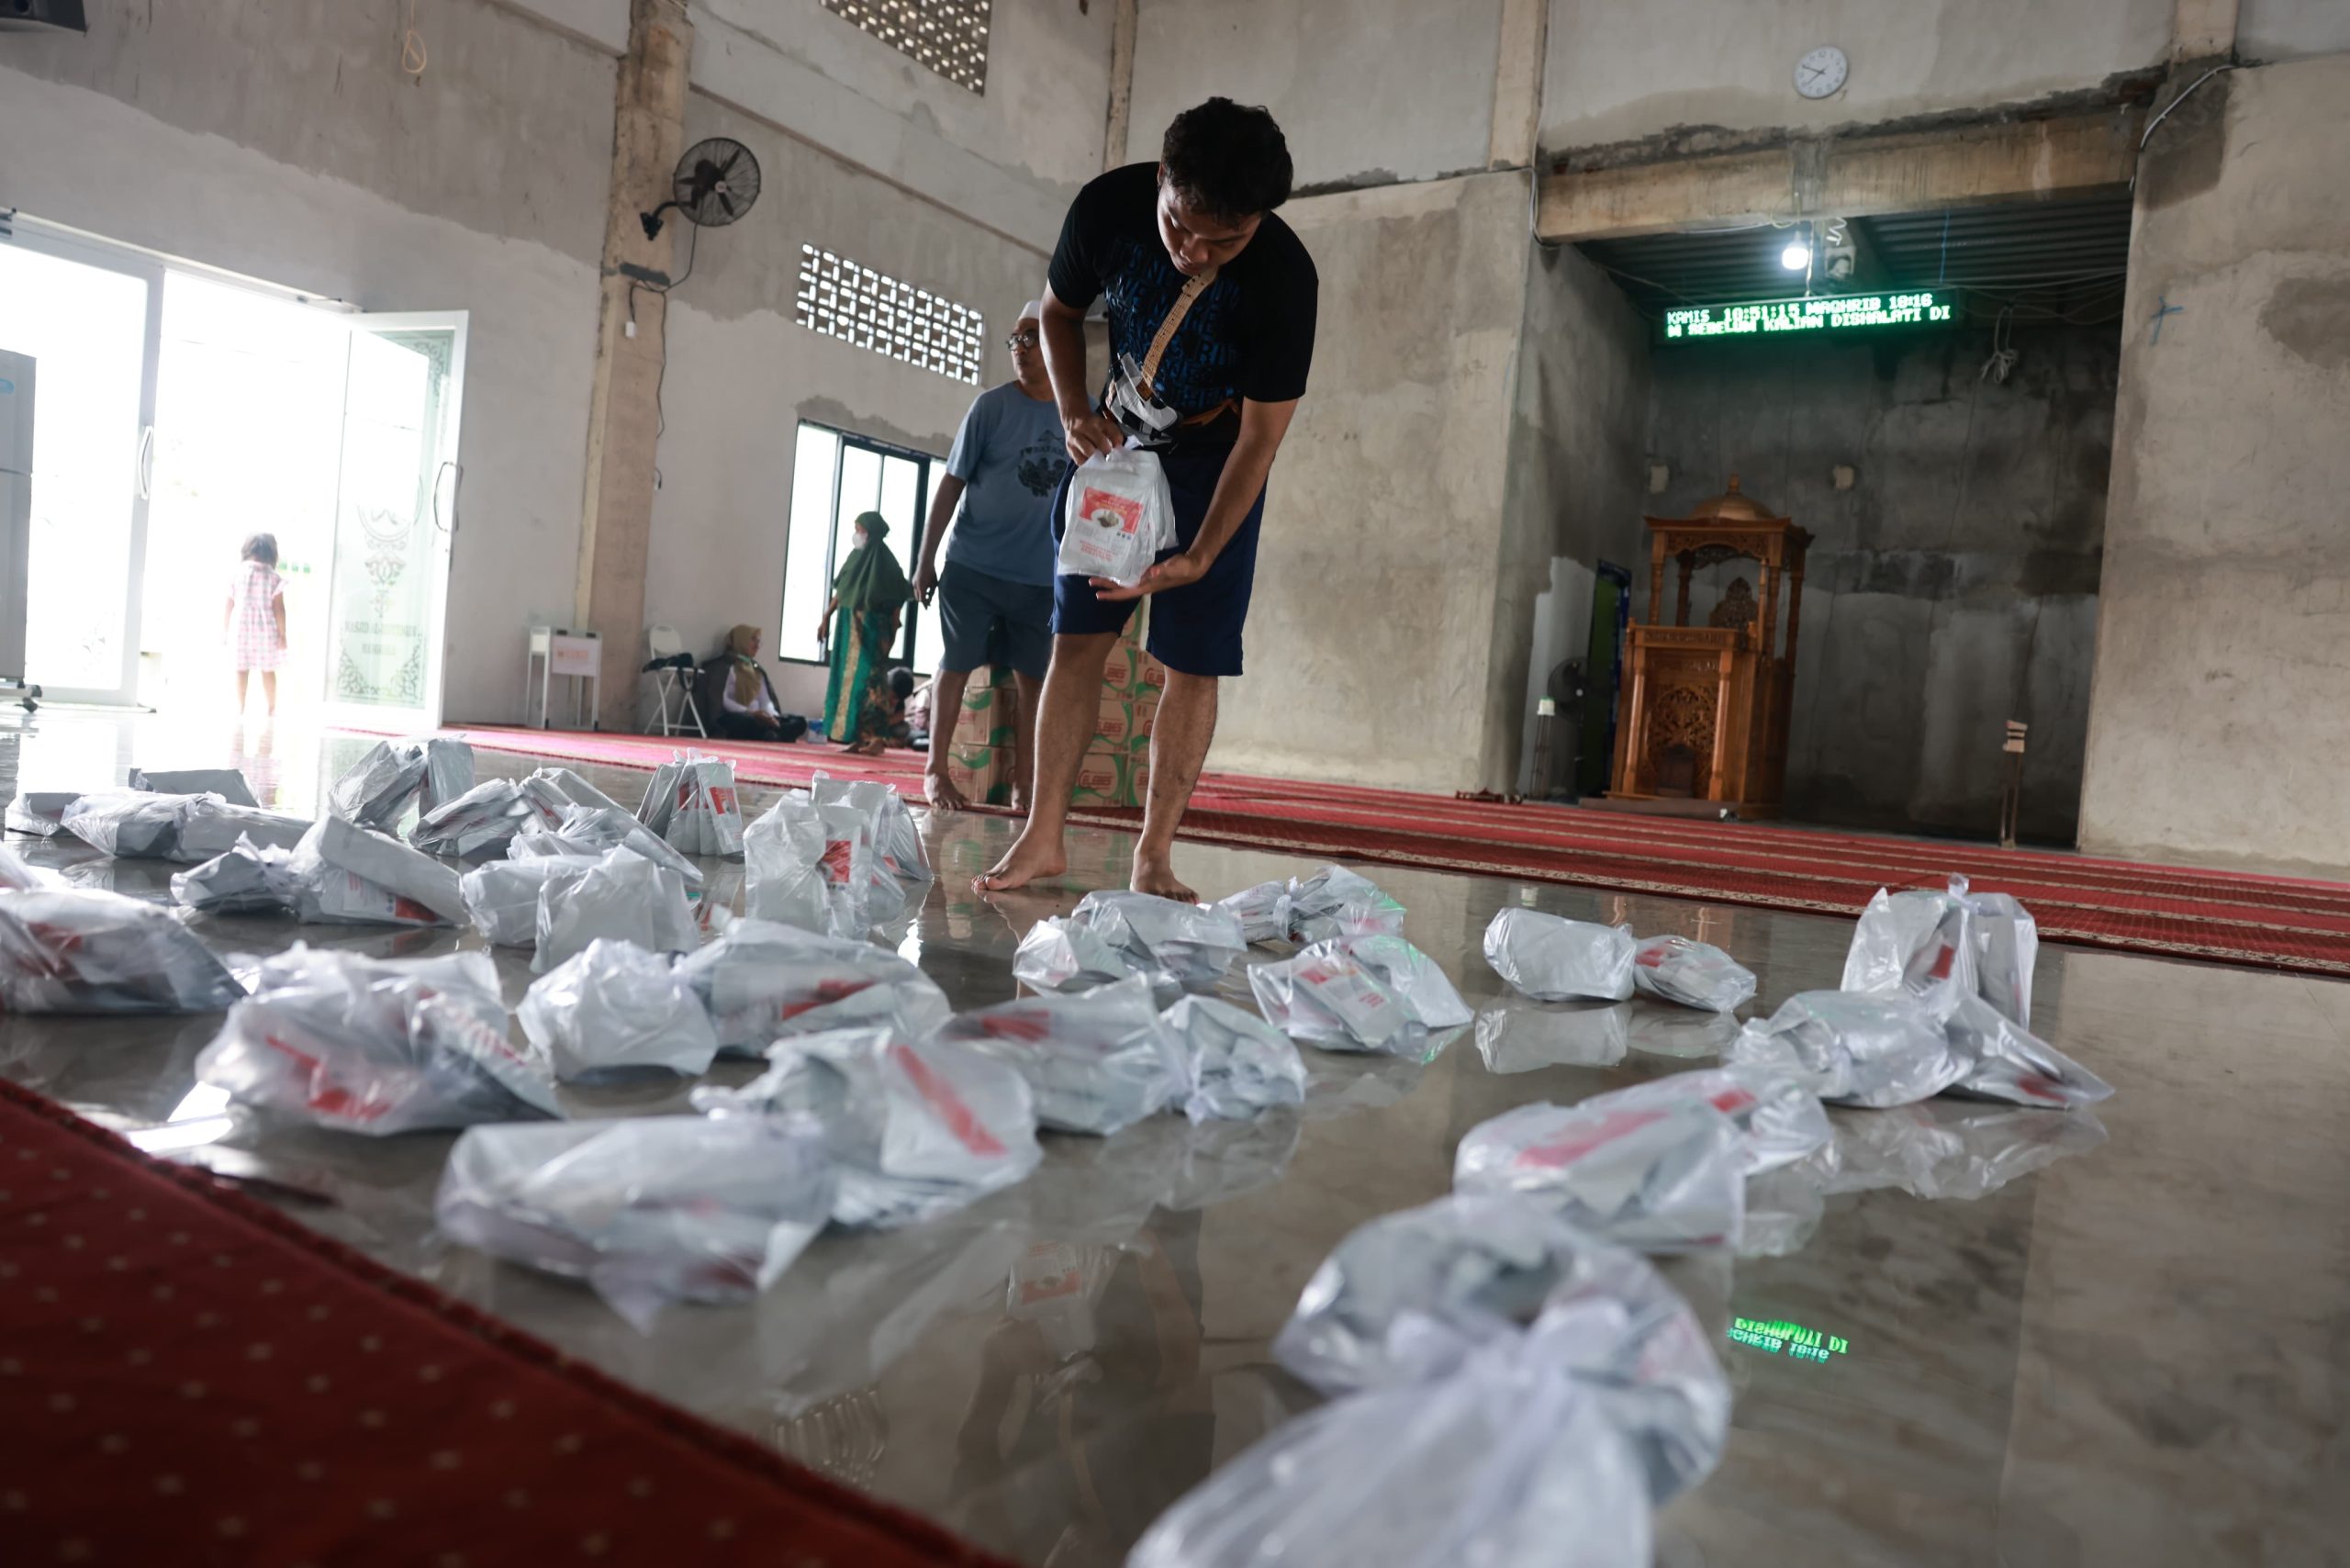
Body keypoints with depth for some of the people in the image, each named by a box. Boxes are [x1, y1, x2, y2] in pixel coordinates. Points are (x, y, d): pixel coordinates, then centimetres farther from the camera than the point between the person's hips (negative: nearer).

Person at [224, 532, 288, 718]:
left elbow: (229, 606, 1)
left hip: (241, 629, 1)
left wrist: (225, 630, 10)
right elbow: (278, 609, -10)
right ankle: (272, 711, 17)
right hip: (265, 631, -1)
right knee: (268, 671, 9)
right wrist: (282, 634, -5)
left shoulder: (237, 575, -1)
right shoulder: (274, 578, -6)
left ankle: (240, 710, 4)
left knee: (241, 670, 8)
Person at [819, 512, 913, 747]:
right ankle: (851, 734, 11)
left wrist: (891, 635, -14)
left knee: (864, 679, -10)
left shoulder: (885, 562, -9)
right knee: (846, 677, 6)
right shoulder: (857, 556, 12)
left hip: (871, 628, -7)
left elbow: (896, 602, -11)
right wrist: (827, 618, 15)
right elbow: (841, 591, 18)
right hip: (848, 625, 7)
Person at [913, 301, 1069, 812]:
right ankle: (937, 769, 16)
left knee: (1033, 678, 6)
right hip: (972, 567, -2)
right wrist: (926, 559, -2)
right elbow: (951, 484, -1)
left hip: (1042, 576, 2)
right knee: (955, 666, 4)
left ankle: (1023, 780, 17)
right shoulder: (992, 405, -4)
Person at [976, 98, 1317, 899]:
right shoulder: (1108, 204, -19)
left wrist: (1199, 556, -29)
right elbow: (1059, 312, 1)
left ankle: (1153, 860, 1)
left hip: (1214, 462, -2)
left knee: (1193, 661, -7)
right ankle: (1042, 839, 4)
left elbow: (1260, 435, -22)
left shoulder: (1285, 277, -27)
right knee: (1077, 638, -2)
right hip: (1115, 439, 3)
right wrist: (1074, 412, -16)